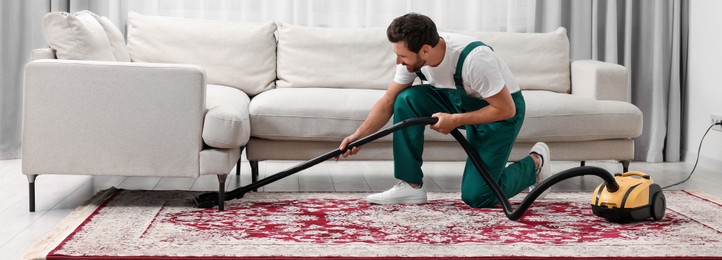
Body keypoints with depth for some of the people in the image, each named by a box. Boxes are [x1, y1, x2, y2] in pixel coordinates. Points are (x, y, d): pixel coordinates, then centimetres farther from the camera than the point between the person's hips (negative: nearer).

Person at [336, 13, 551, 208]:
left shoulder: (474, 58, -37)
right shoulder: (413, 56, -18)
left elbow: (506, 109, -28)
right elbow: (387, 102, -8)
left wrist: (455, 120, -29)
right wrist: (358, 136, -20)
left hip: (502, 111, -6)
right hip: (459, 99, 6)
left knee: (475, 196, -12)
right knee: (407, 99, -20)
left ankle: (534, 163, 14)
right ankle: (410, 186, -11)